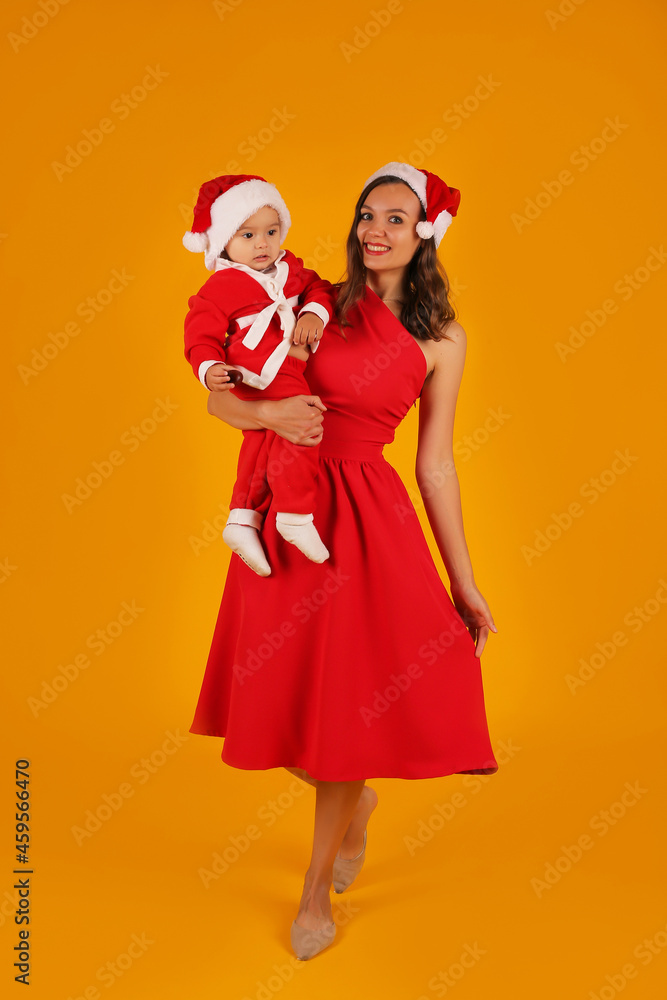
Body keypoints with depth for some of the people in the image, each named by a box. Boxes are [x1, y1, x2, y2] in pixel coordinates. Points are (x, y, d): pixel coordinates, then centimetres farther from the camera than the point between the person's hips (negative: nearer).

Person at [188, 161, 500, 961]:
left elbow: (435, 465, 5)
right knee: (287, 694, 8)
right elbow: (219, 398, 2)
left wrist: (464, 586, 3)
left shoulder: (441, 340, 3)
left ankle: (317, 891, 20)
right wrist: (270, 412, -22)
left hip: (367, 520, -2)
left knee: (347, 697, -1)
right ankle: (356, 805, 42)